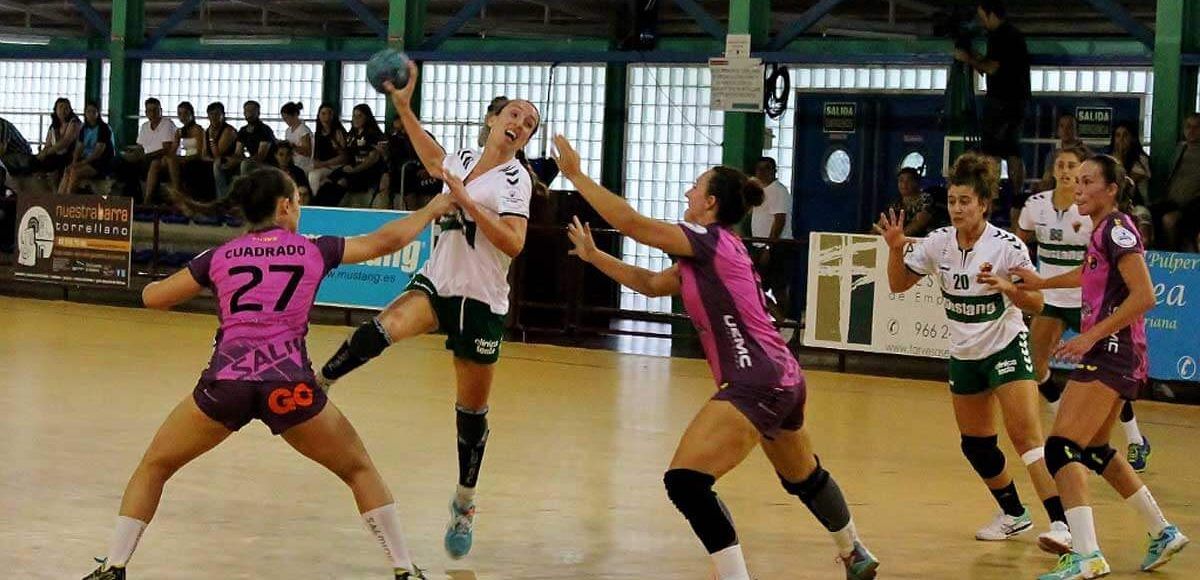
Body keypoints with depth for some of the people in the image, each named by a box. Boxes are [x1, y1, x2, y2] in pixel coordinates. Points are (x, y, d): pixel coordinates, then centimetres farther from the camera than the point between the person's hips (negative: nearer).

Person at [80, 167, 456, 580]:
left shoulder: (221, 257, 15)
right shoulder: (313, 250, 12)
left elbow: (152, 298, 20)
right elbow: (386, 240, 23)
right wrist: (433, 209, 39)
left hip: (226, 383, 1)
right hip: (289, 386, -1)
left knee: (153, 468, 22)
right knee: (359, 470, 20)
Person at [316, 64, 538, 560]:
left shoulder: (515, 177, -6)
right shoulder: (463, 160, 7)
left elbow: (513, 244, -18)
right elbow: (432, 156, 26)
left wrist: (466, 202, -23)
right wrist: (402, 104, 19)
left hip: (481, 300, -3)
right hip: (436, 282, 3)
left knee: (472, 412, 6)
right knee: (382, 330, -32)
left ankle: (464, 506, 23)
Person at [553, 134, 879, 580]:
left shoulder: (712, 241, -12)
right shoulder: (705, 256, 14)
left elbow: (630, 222, -16)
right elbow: (651, 284, 20)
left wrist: (575, 174, -10)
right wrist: (594, 256, 17)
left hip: (757, 384, -11)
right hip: (782, 379, 11)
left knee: (685, 481, -17)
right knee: (803, 477, 30)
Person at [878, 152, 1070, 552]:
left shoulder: (1007, 246, -17)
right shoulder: (937, 242, -4)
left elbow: (1036, 304, -14)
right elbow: (898, 284, 4)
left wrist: (1006, 286, -33)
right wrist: (895, 248, -14)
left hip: (1006, 347, -6)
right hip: (964, 354, 6)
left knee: (1025, 435, -20)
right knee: (975, 445, 11)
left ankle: (1061, 523, -25)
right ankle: (1014, 514, 31)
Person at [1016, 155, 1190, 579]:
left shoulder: (1117, 228, -13)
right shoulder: (1101, 231, 14)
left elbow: (1144, 296, -21)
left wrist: (1092, 336, -22)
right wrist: (1041, 282, 40)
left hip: (1111, 352, -10)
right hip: (1104, 354, 10)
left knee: (1061, 448, -16)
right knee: (1094, 449, 21)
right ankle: (1163, 533, 30)